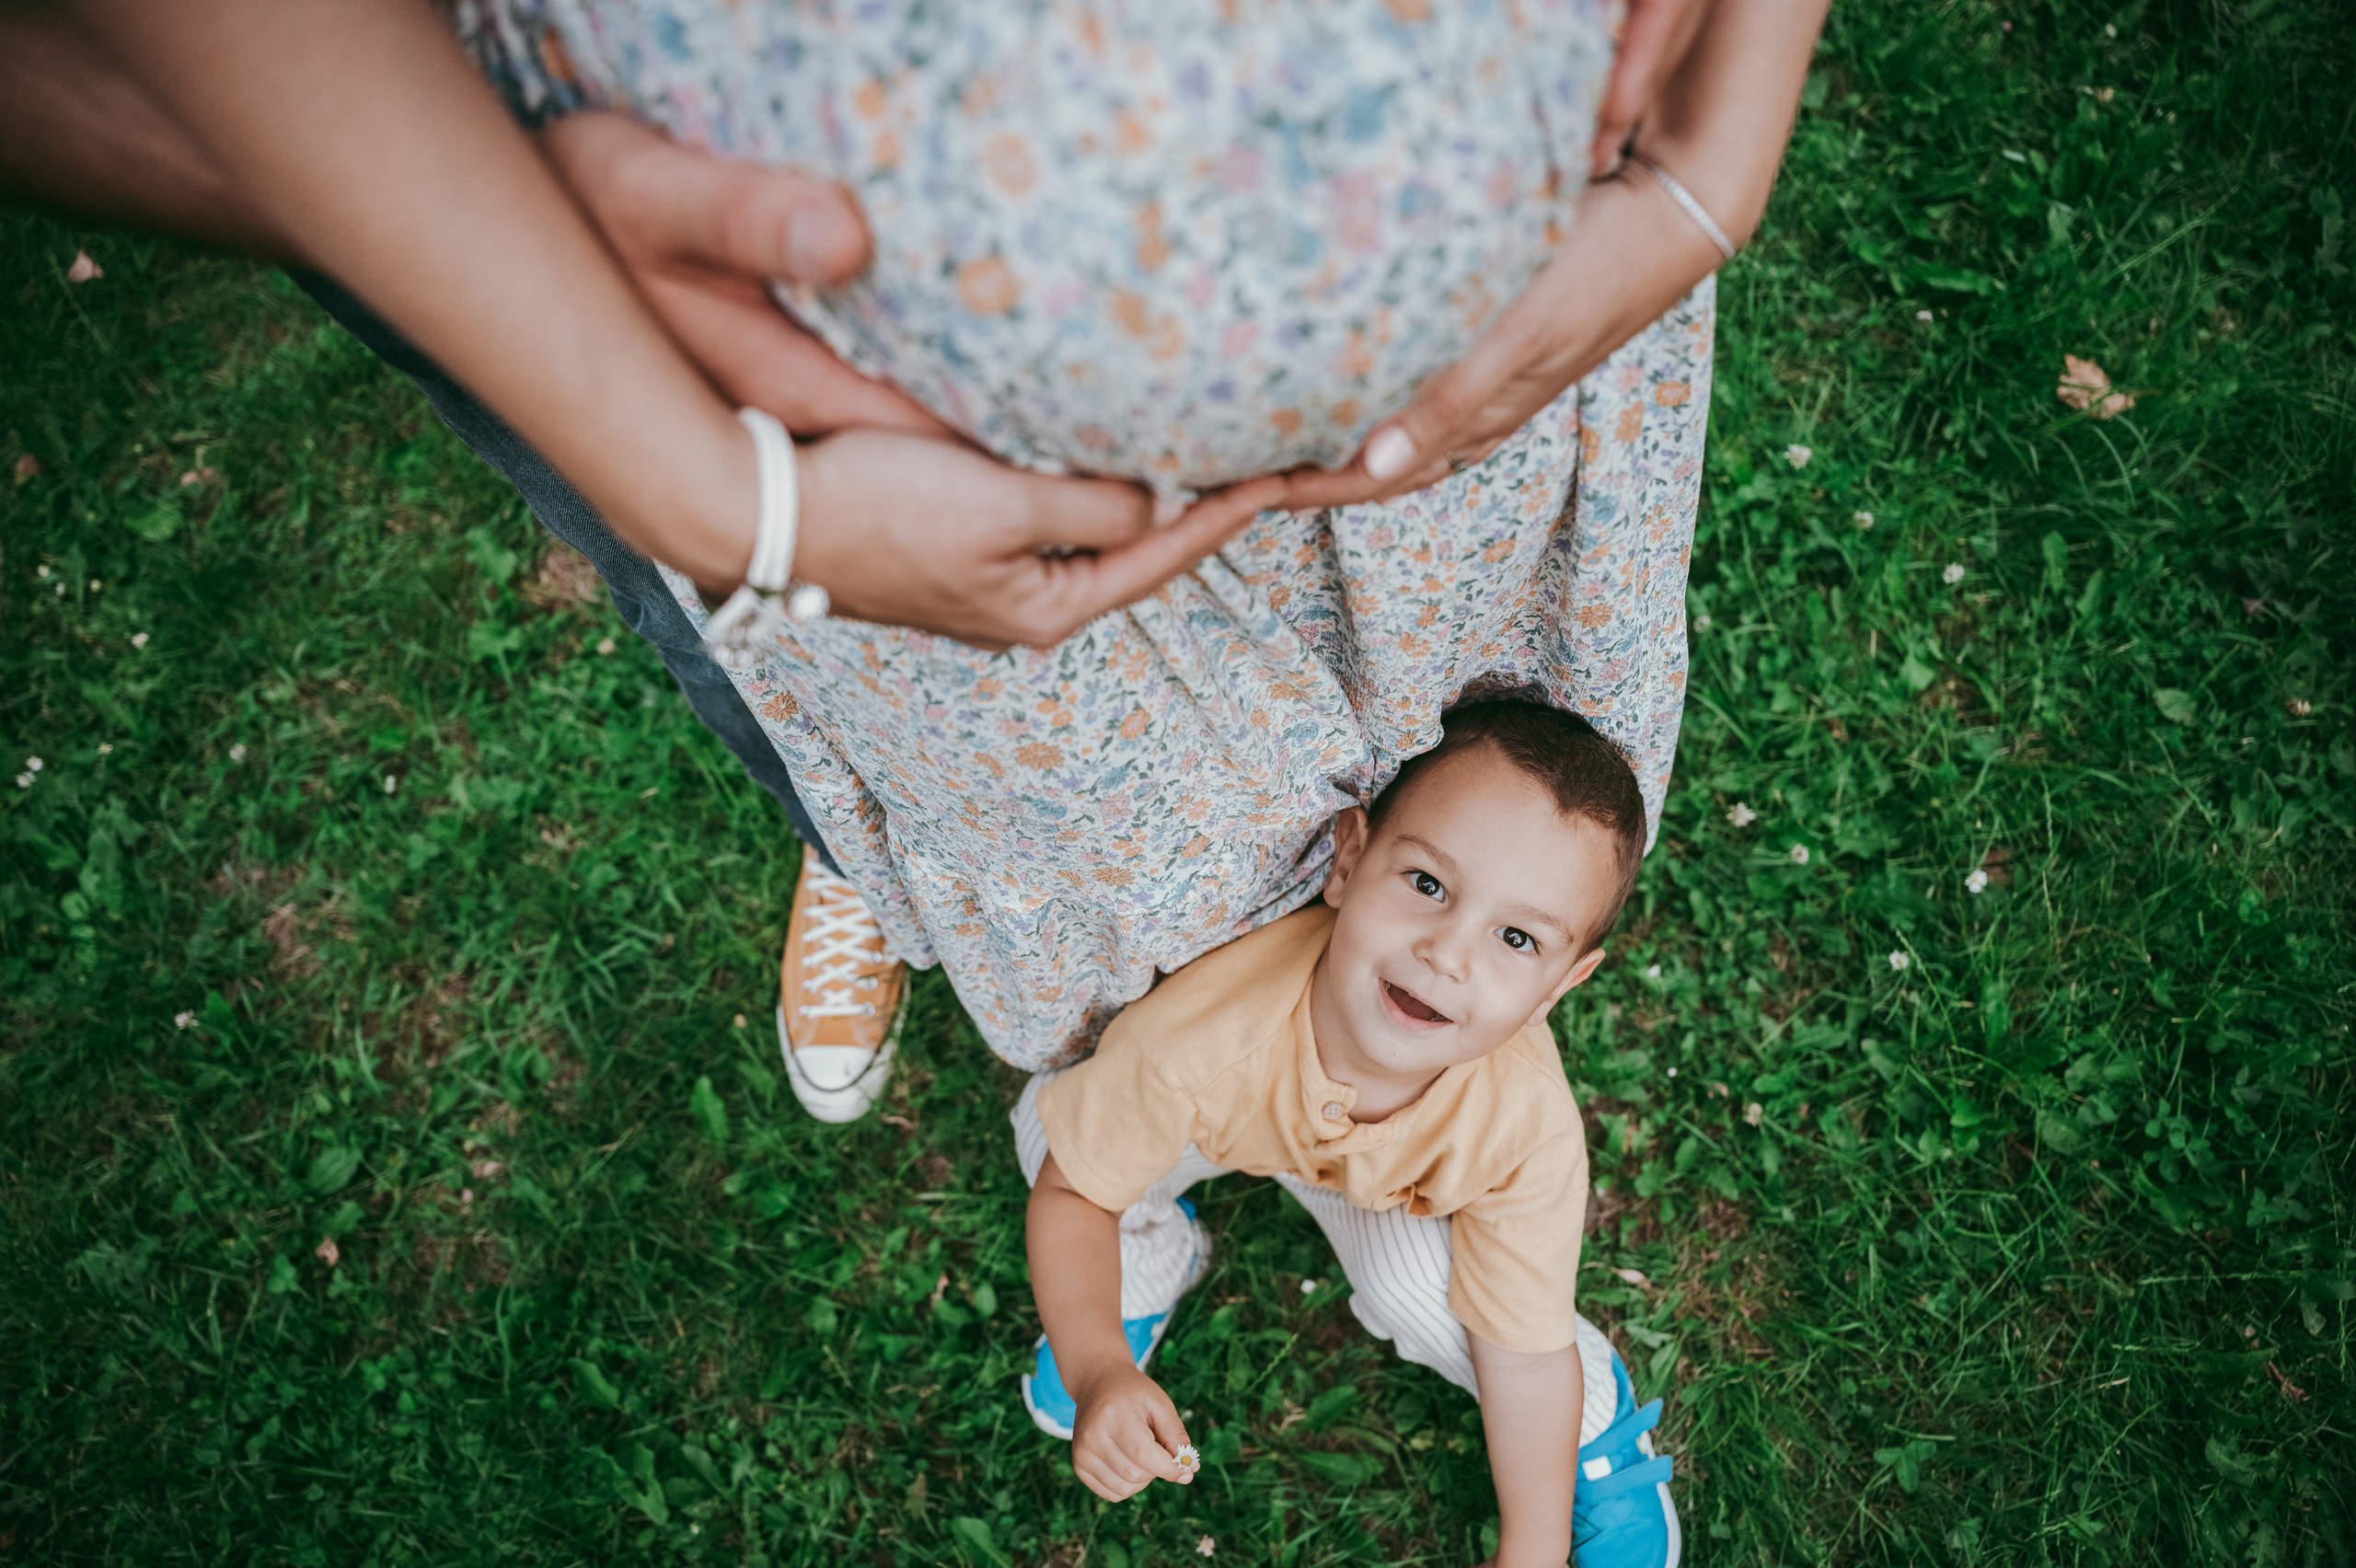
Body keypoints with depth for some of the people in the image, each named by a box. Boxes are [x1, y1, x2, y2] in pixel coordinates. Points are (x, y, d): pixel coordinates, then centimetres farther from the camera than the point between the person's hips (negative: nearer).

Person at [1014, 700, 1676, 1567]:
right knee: (1053, 1117, -24)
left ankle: (1595, 1421, 6)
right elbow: (1072, 1190, -25)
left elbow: (1525, 1352, -23)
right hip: (1229, 1123, 0)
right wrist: (1096, 1367, -38)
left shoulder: (1529, 1129, -39)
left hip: (1397, 1171, 0)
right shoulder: (1202, 1036, -44)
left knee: (1418, 1289, -28)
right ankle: (1147, 1268, 11)